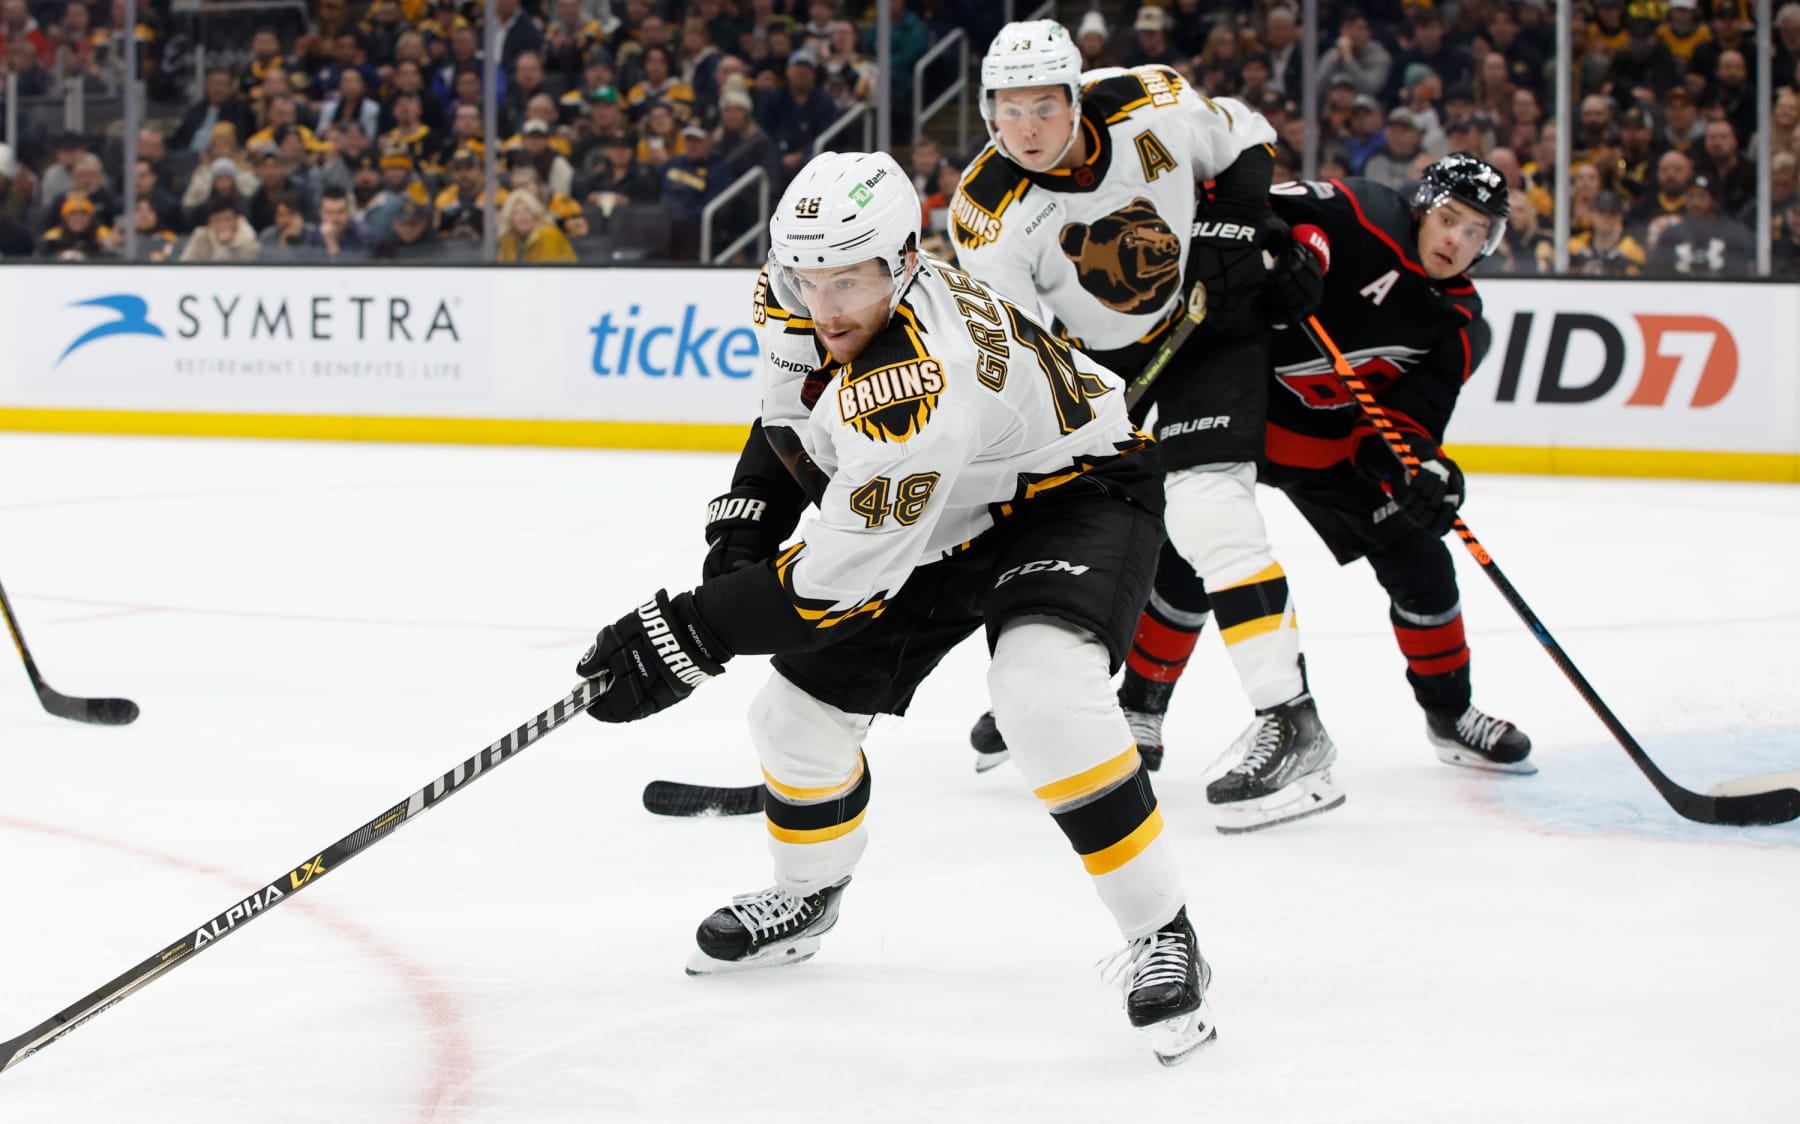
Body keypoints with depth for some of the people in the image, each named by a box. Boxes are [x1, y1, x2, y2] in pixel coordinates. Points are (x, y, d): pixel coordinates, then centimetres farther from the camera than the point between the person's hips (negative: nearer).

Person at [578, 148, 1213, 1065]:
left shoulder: (922, 388, -41)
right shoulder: (804, 300, -15)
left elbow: (841, 575, -35)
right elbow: (792, 411, 10)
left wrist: (690, 633, -29)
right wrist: (742, 529, -1)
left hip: (1071, 495, -8)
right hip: (938, 517, 9)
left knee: (1044, 692, -36)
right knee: (799, 708, 9)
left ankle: (1160, 936, -22)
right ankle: (809, 891, 40)